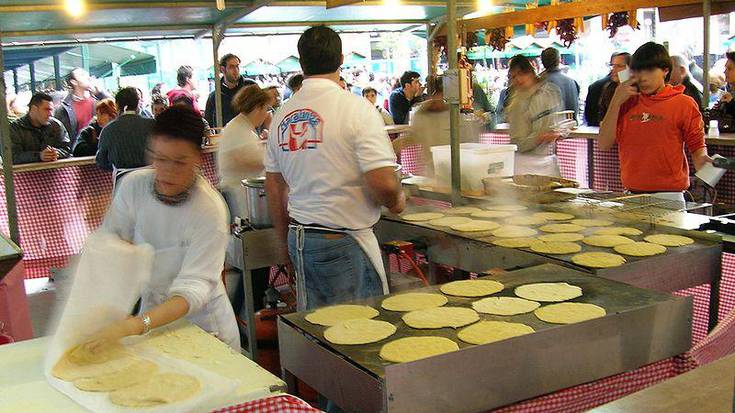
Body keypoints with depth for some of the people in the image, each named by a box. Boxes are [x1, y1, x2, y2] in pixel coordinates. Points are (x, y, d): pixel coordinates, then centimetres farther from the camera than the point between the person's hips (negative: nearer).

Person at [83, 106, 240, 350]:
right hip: (154, 316, 3)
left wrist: (133, 326, -42)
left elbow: (194, 287, -29)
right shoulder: (133, 186, -11)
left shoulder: (210, 209, -24)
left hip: (204, 325, -3)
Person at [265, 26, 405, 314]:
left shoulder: (282, 115, 6)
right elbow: (383, 184, -20)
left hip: (299, 238, 6)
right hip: (344, 240, -6)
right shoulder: (356, 108, -12)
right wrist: (396, 201, 2)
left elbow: (274, 189, 13)